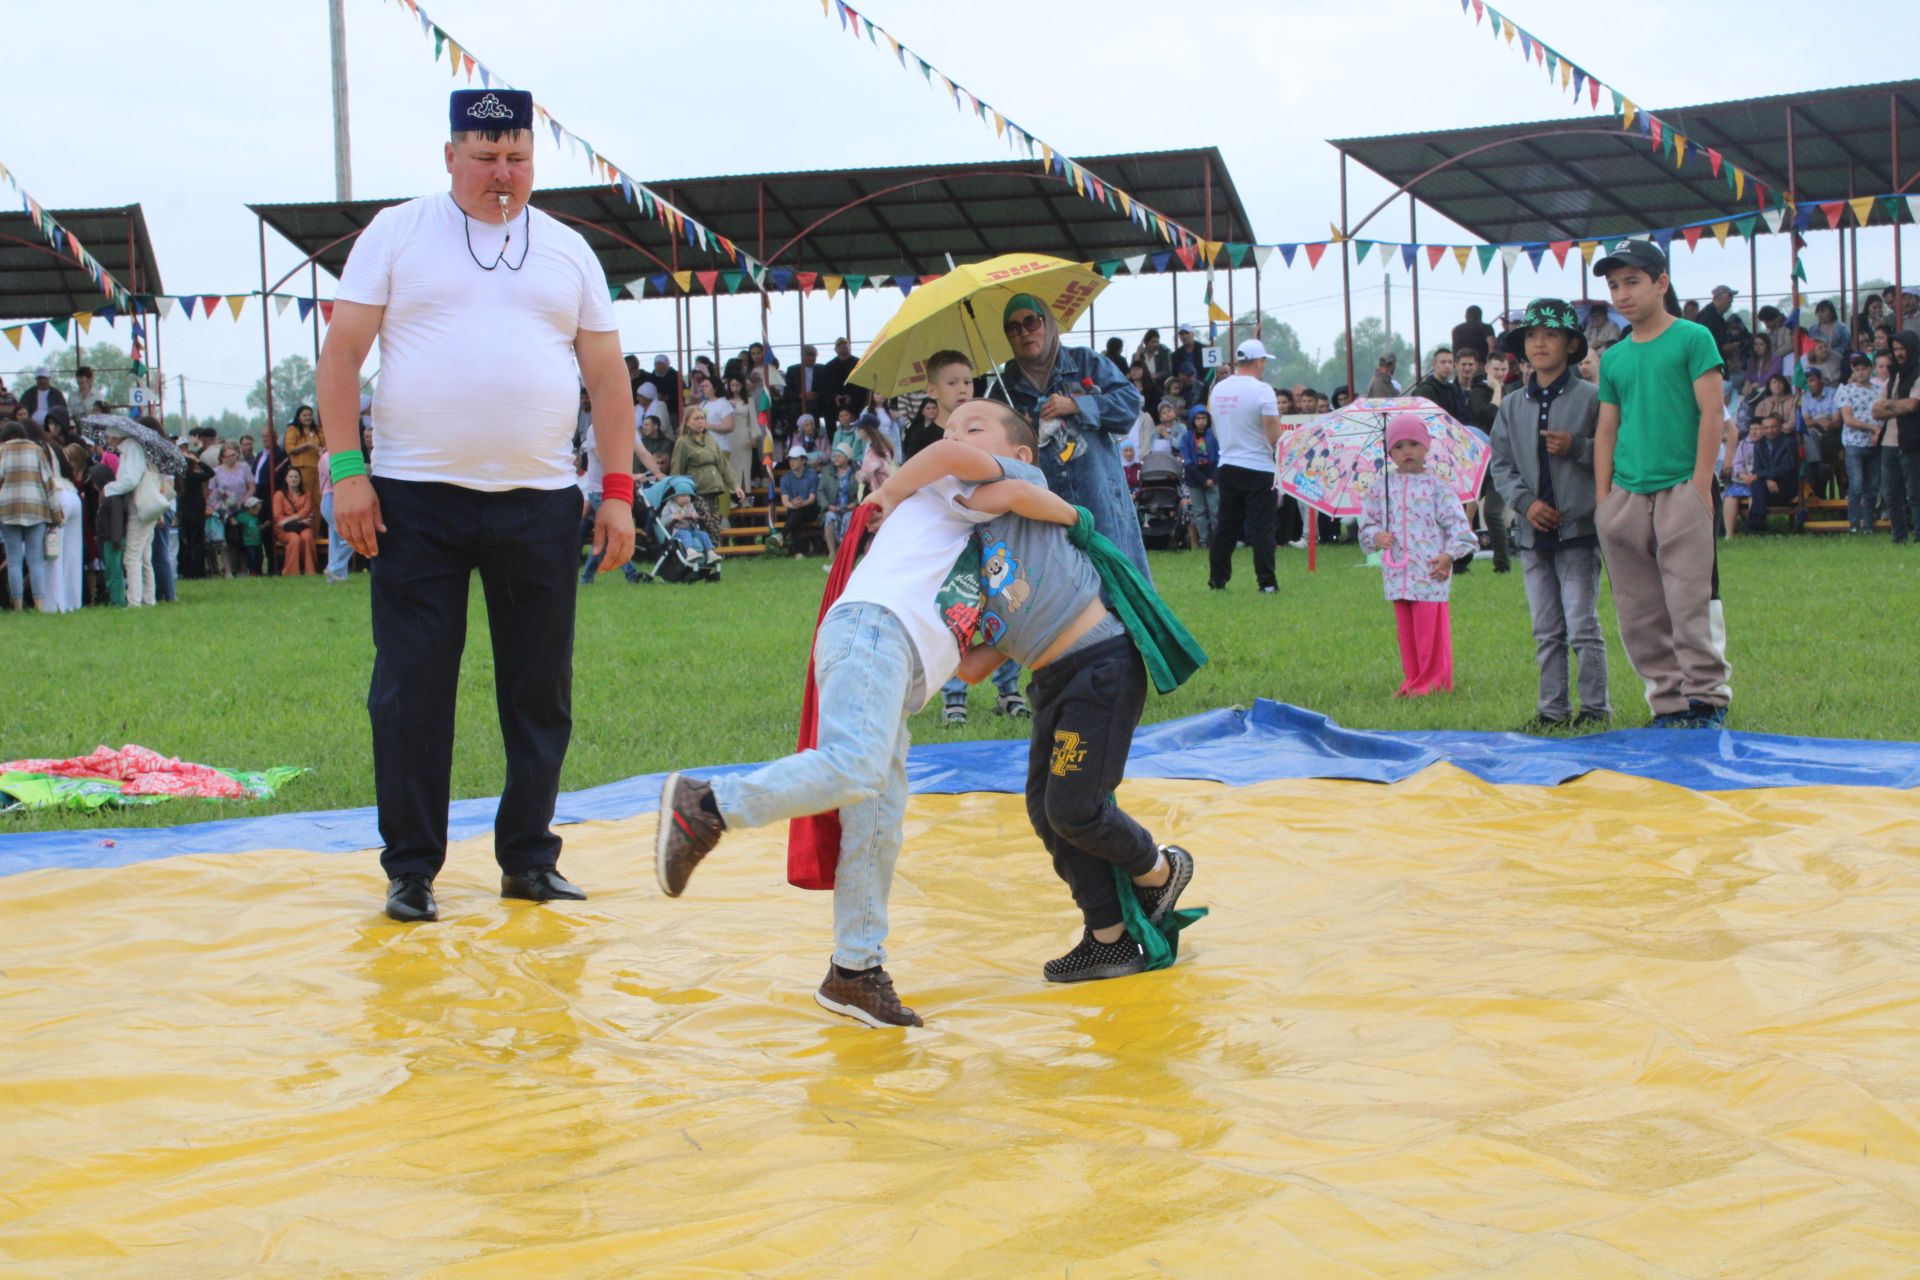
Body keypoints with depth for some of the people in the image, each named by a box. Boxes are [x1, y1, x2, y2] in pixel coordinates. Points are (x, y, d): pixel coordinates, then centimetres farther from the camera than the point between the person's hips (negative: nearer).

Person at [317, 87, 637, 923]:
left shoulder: (567, 250, 12)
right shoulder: (397, 233, 5)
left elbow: (607, 376, 11)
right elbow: (342, 352, 1)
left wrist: (619, 493, 4)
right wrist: (346, 470, -8)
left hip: (539, 503, 2)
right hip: (417, 500, -2)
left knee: (539, 689, 7)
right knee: (411, 689, -1)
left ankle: (528, 860, 19)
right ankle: (410, 869, 9)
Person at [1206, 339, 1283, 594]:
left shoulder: (1218, 389, 6)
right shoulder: (1262, 390, -14)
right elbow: (1274, 434, -16)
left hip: (1226, 465, 6)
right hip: (1257, 467, -6)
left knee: (1225, 525, 13)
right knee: (1262, 527, -2)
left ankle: (1217, 579, 14)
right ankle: (1267, 582, -4)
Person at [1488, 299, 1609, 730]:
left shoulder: (1590, 398, -2)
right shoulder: (1512, 406, 9)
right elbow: (1500, 464, 9)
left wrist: (1575, 448, -16)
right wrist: (1525, 501, -6)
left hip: (1578, 528, -4)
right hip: (1532, 530, 4)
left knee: (1582, 625, -5)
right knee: (1546, 630, 9)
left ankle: (1595, 706, 4)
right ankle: (1553, 707, 16)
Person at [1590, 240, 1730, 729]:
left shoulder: (1693, 339, 1)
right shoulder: (1613, 358, 15)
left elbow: (1711, 413, -4)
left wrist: (1700, 486, -10)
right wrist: (1603, 497, 7)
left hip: (1679, 491, -5)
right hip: (1625, 498, 5)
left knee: (1689, 604, -8)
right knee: (1638, 615, 3)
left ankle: (1707, 702, -1)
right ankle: (1670, 704, 10)